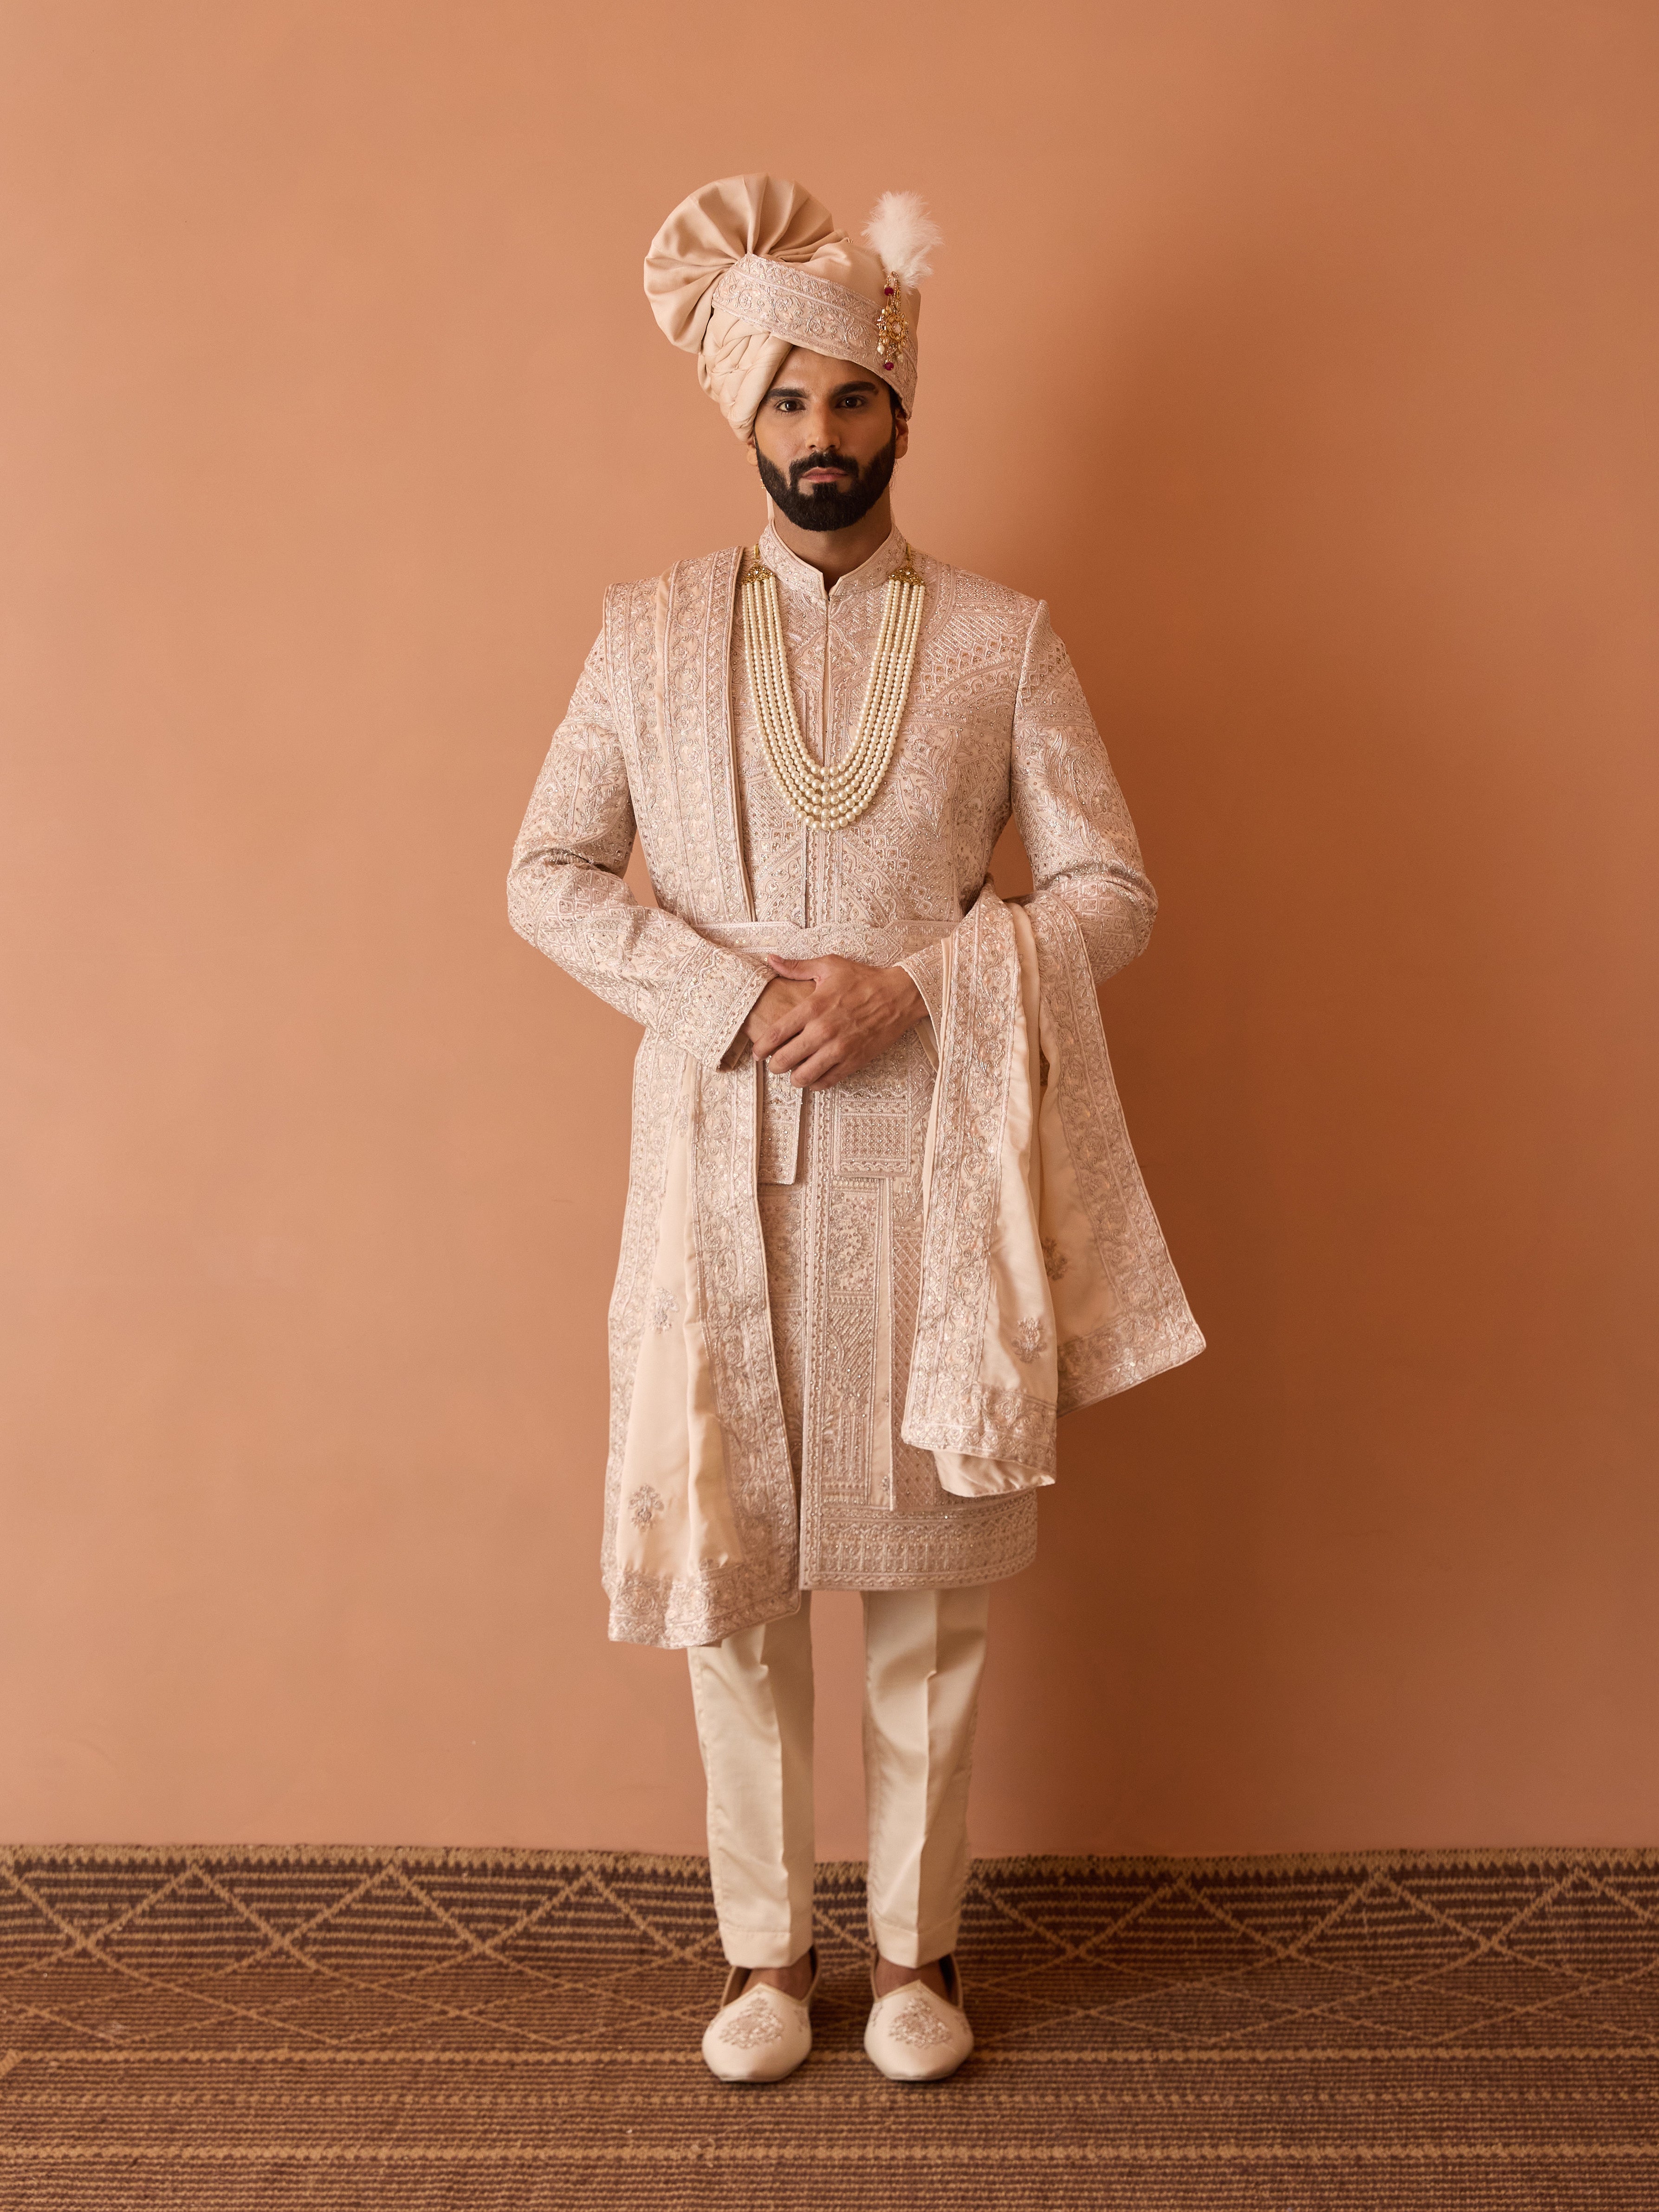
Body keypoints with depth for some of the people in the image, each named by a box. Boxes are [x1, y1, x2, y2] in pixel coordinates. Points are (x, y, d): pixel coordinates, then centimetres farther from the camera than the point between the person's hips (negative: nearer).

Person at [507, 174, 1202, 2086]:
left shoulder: (1001, 640, 5)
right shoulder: (652, 632, 7)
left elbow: (1111, 890, 1)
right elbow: (547, 875, 2)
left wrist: (911, 986, -14)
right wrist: (737, 996, -12)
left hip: (929, 1159, 0)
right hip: (721, 1160, 1)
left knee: (929, 1569, 7)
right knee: (729, 1562, 7)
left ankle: (915, 1944, 26)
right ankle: (768, 1946, 26)